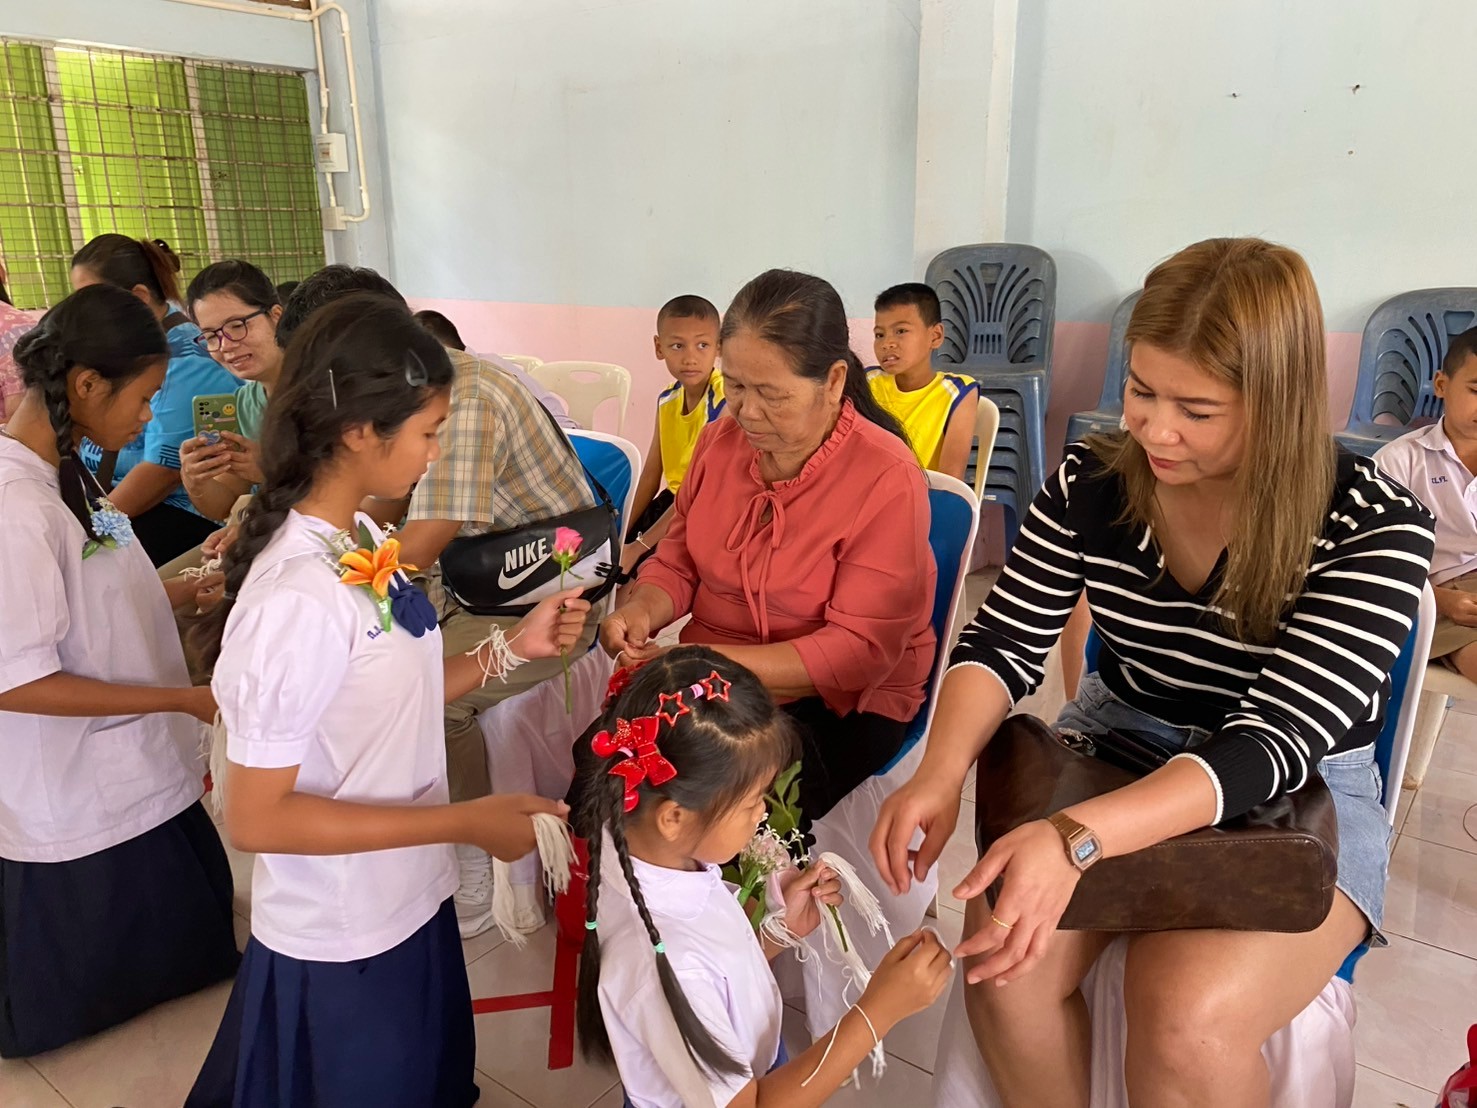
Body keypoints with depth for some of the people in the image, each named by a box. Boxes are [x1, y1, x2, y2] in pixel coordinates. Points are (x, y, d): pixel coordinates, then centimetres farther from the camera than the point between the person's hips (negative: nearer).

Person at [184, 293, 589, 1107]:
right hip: (340, 946, -7)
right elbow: (255, 817, -25)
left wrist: (512, 650, -3)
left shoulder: (362, 542, -4)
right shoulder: (298, 599, -29)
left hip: (406, 908, 8)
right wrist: (464, 823, -25)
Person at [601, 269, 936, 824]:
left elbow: (860, 651, -20)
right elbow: (678, 561, 13)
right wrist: (642, 611, -11)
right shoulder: (722, 439, 2)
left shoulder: (888, 479, -17)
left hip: (840, 702, -5)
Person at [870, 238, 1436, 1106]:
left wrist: (1076, 837, -42)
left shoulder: (1375, 529, -19)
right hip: (1119, 745, 3)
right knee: (1004, 956, -21)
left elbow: (1275, 740, -27)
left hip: (1301, 793, -2)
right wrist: (941, 772, -27)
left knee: (1188, 1014, -27)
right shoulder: (1092, 480, -8)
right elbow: (1004, 643, -6)